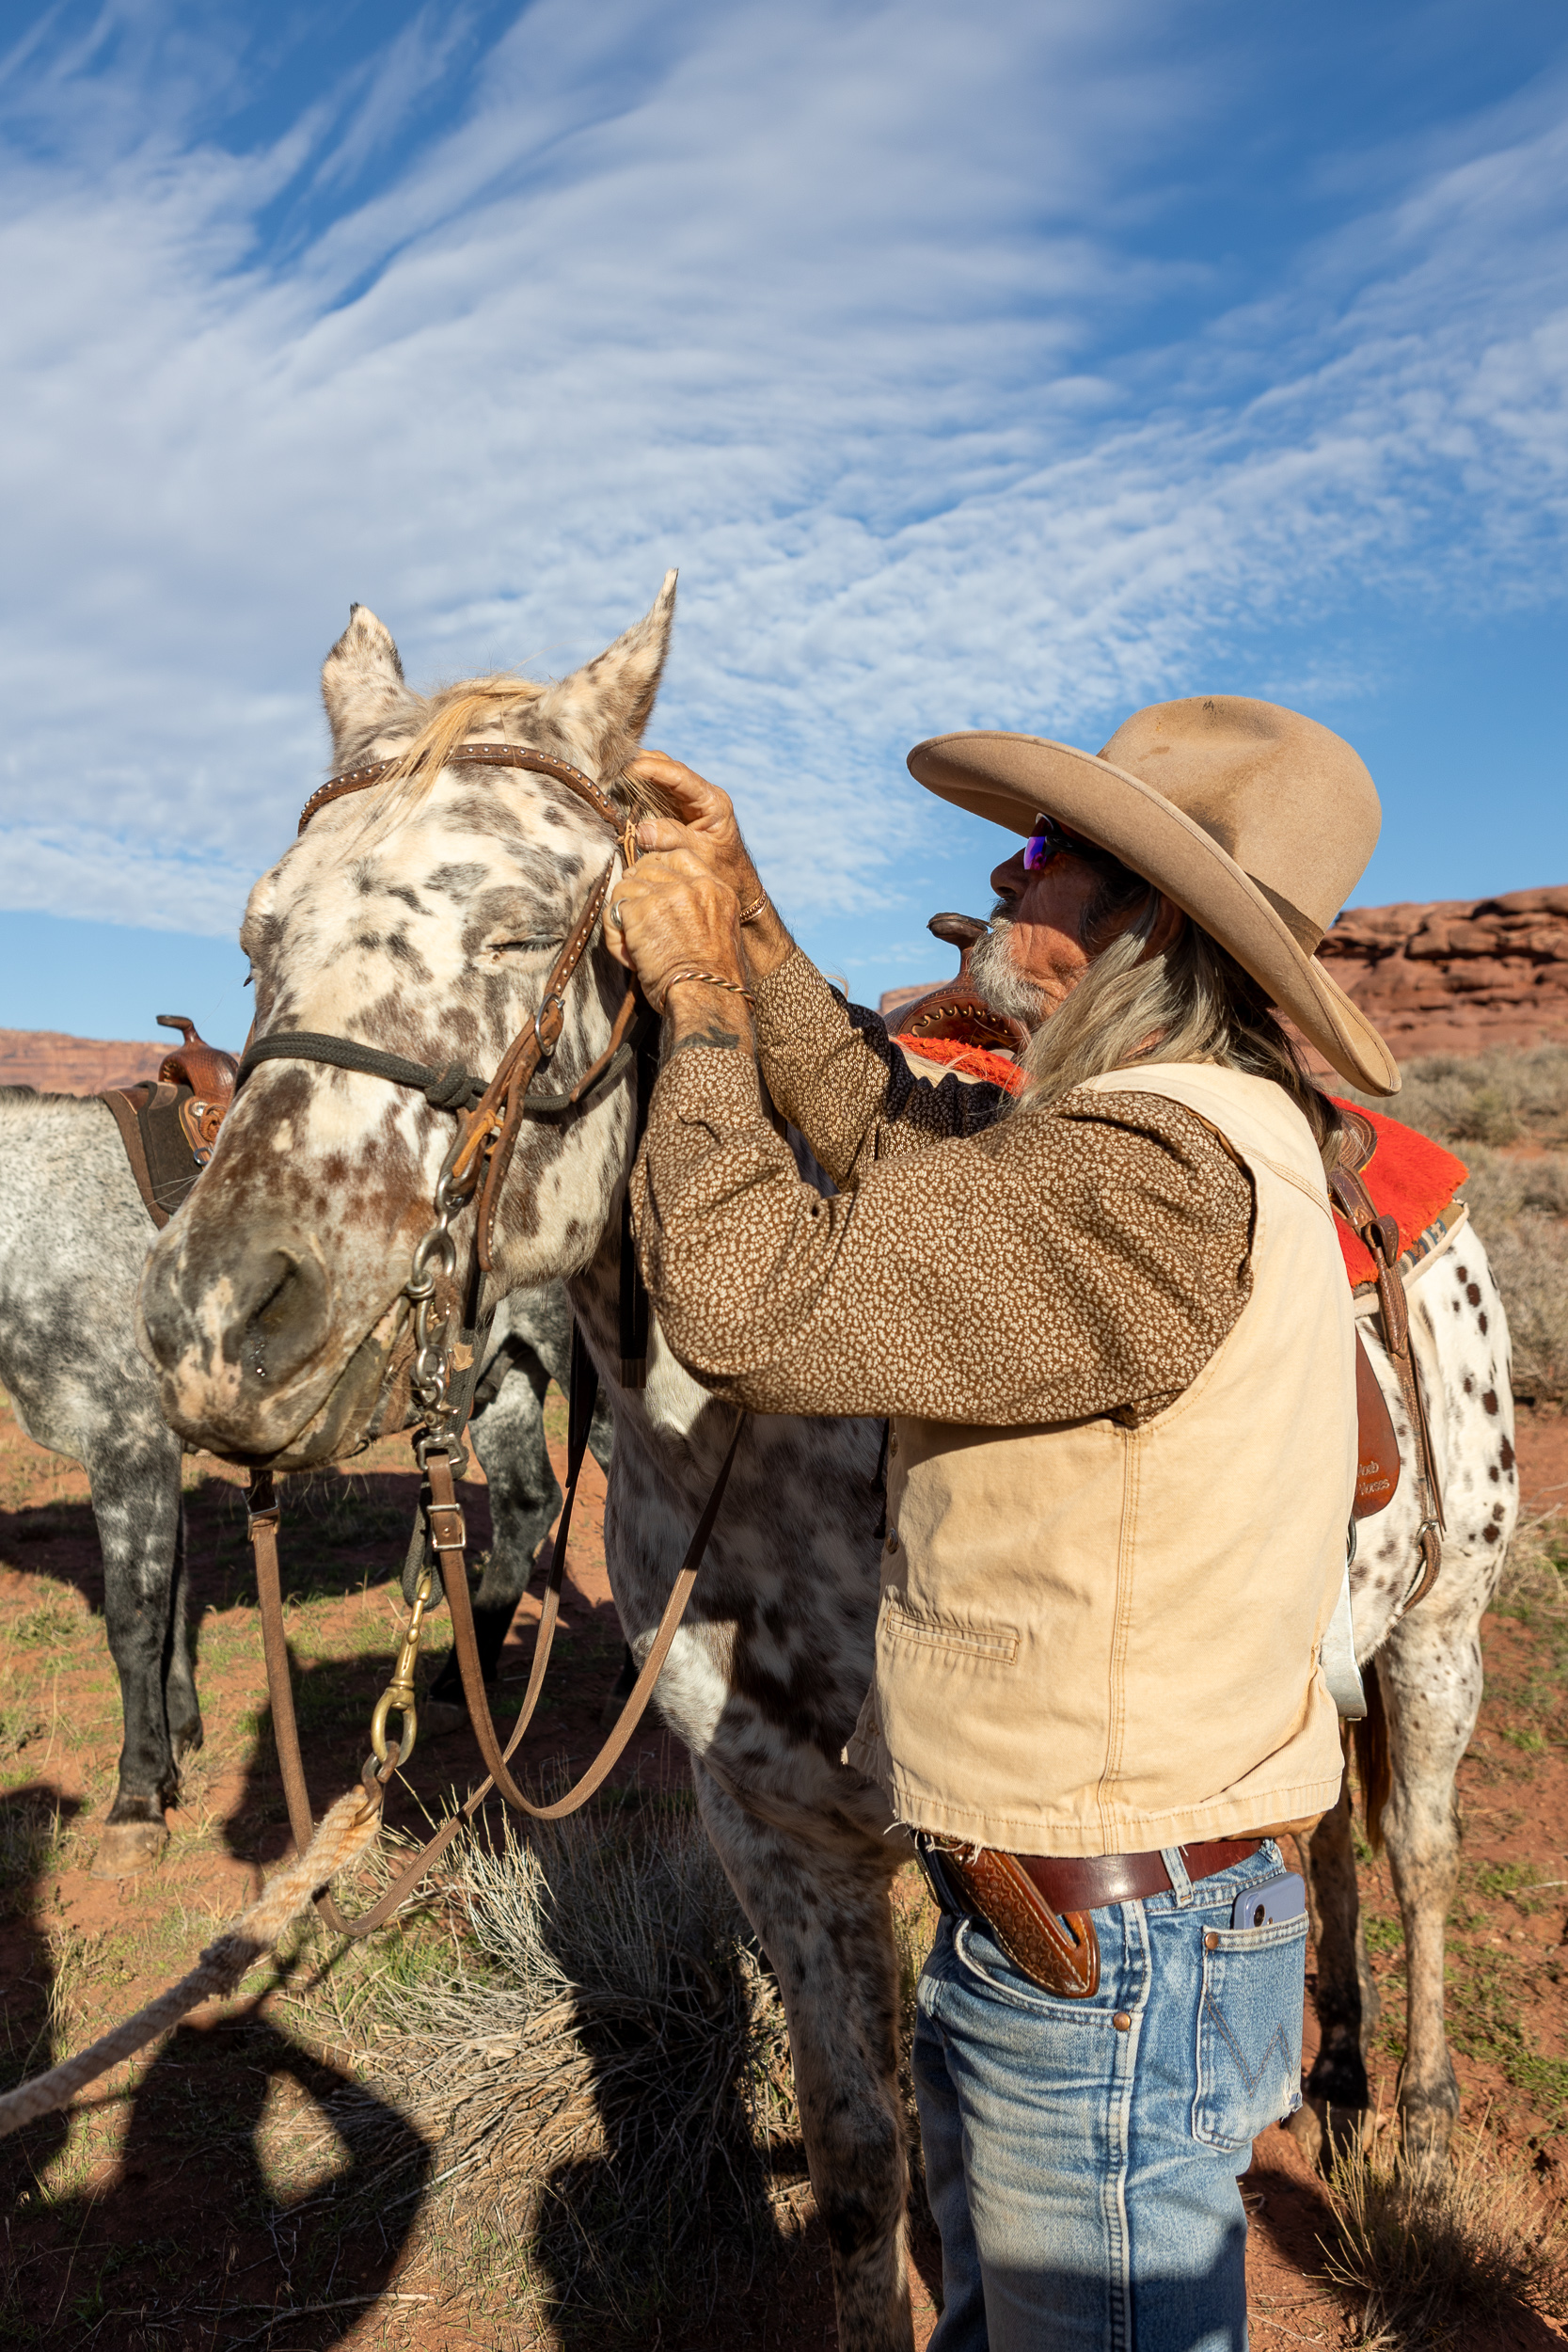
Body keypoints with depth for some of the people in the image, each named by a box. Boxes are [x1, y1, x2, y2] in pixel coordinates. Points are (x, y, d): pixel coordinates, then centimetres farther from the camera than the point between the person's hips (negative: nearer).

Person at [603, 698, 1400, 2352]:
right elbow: (888, 1132, 14)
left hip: (1107, 1968, -9)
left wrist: (700, 1002, -14)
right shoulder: (1153, 1131, 3)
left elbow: (754, 1307, -29)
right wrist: (744, 916, 7)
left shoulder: (1153, 1178, -29)